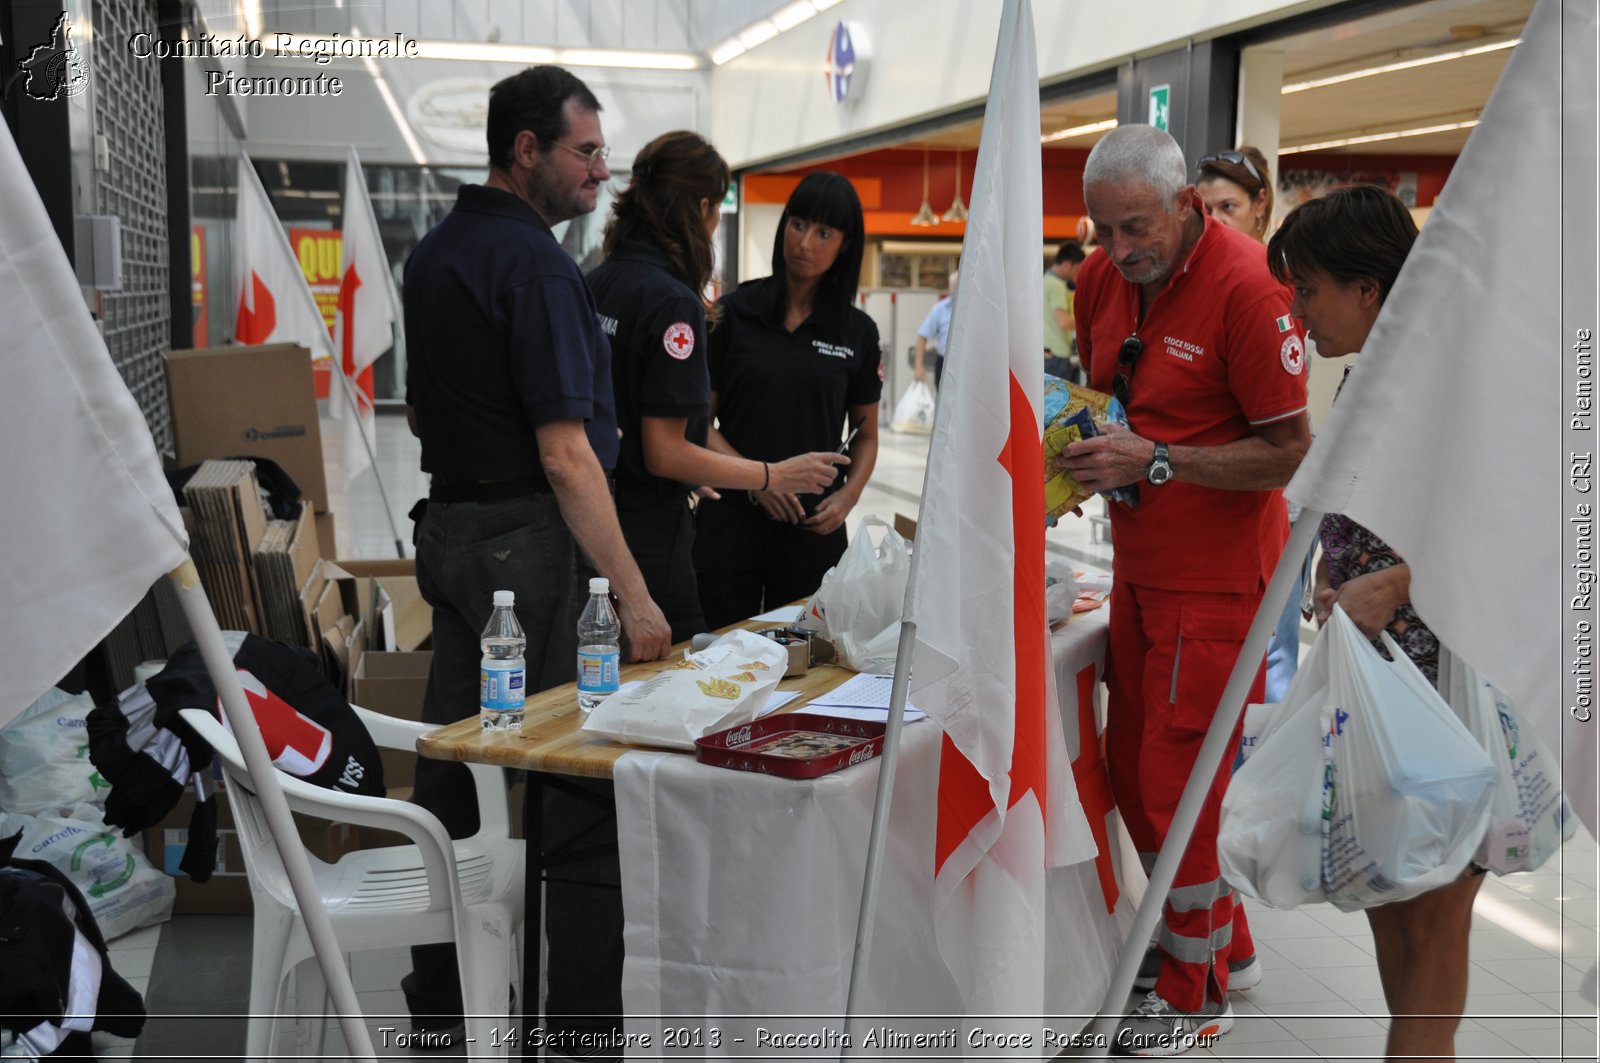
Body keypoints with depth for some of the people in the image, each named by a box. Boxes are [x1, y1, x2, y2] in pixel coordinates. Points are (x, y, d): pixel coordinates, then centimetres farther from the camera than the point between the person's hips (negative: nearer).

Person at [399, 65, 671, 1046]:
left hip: (449, 521, 9)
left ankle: (438, 992, 25)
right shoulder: (533, 262, -16)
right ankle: (566, 1000, 12)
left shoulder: (437, 249, 13)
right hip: (523, 535, -9)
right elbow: (564, 456, -22)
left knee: (453, 761, 14)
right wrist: (633, 594, -21)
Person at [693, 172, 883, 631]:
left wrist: (848, 495, -6)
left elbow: (865, 434, 12)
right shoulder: (734, 312, -1)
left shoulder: (858, 331, 4)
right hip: (731, 520, -1)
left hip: (815, 528, 2)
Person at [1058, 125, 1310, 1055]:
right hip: (1139, 567, 8)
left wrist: (1155, 461, -24)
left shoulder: (1247, 285, -18)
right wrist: (1081, 443, 0)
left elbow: (1290, 453, -18)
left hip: (1216, 576, -8)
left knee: (1176, 780, -1)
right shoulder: (1103, 277, 4)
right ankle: (1225, 945, 35)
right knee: (1131, 768, 14)